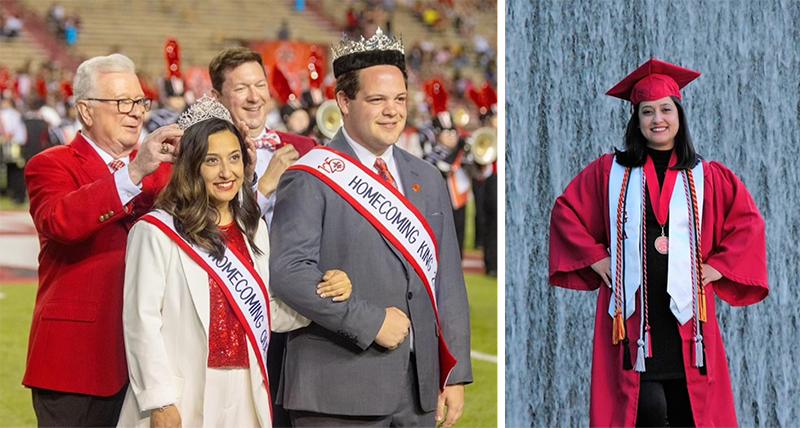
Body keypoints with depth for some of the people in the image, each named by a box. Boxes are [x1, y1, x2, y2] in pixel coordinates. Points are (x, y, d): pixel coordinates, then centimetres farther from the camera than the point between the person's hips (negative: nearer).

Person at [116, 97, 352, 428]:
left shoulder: (253, 229, 12)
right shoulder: (157, 232, -7)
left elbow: (266, 313, 14)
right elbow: (142, 320, -10)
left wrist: (322, 296, -2)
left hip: (244, 396, 6)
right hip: (184, 398, -5)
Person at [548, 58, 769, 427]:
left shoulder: (708, 177, 11)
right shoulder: (609, 172, 9)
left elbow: (748, 222, 15)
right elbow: (565, 211, 12)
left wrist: (718, 266, 5)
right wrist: (595, 257, 3)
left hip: (685, 311, 1)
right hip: (632, 310, -1)